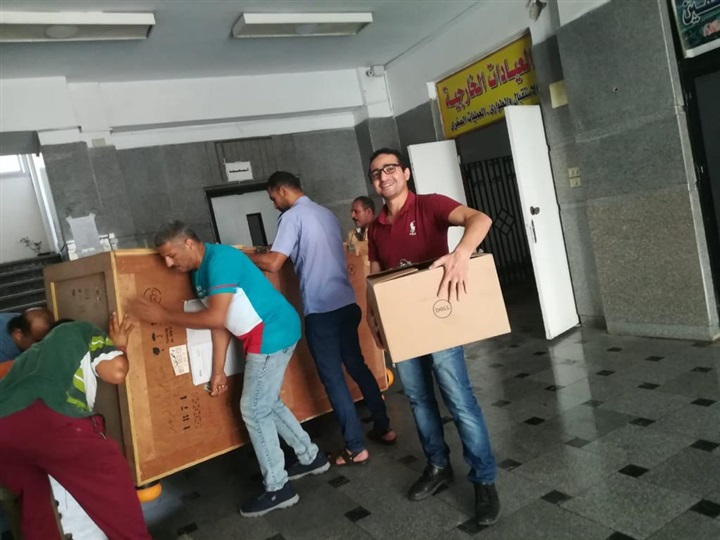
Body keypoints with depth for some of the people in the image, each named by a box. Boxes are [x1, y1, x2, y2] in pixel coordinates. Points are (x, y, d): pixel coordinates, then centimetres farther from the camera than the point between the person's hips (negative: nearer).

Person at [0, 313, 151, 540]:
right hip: (46, 418, -6)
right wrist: (119, 346, 31)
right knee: (109, 473, 11)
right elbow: (117, 372, 10)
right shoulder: (83, 332, 25)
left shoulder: (33, 351, 42)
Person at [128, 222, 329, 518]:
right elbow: (220, 324, 11)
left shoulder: (220, 259, -19)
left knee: (254, 410, -3)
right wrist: (218, 371, 11)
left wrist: (164, 315, -18)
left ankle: (278, 488, 10)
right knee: (268, 404, 19)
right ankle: (311, 457, 35)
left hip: (273, 334, -10)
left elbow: (216, 317, -26)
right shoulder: (199, 272, 10)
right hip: (263, 336, 10)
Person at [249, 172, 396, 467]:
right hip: (347, 303, 8)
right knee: (357, 366, 18)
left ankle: (355, 448, 9)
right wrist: (293, 253, 29)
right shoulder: (326, 213, 16)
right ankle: (383, 428, 27)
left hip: (321, 309, -8)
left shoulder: (292, 217, -8)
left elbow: (273, 264, -15)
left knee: (333, 378, 2)